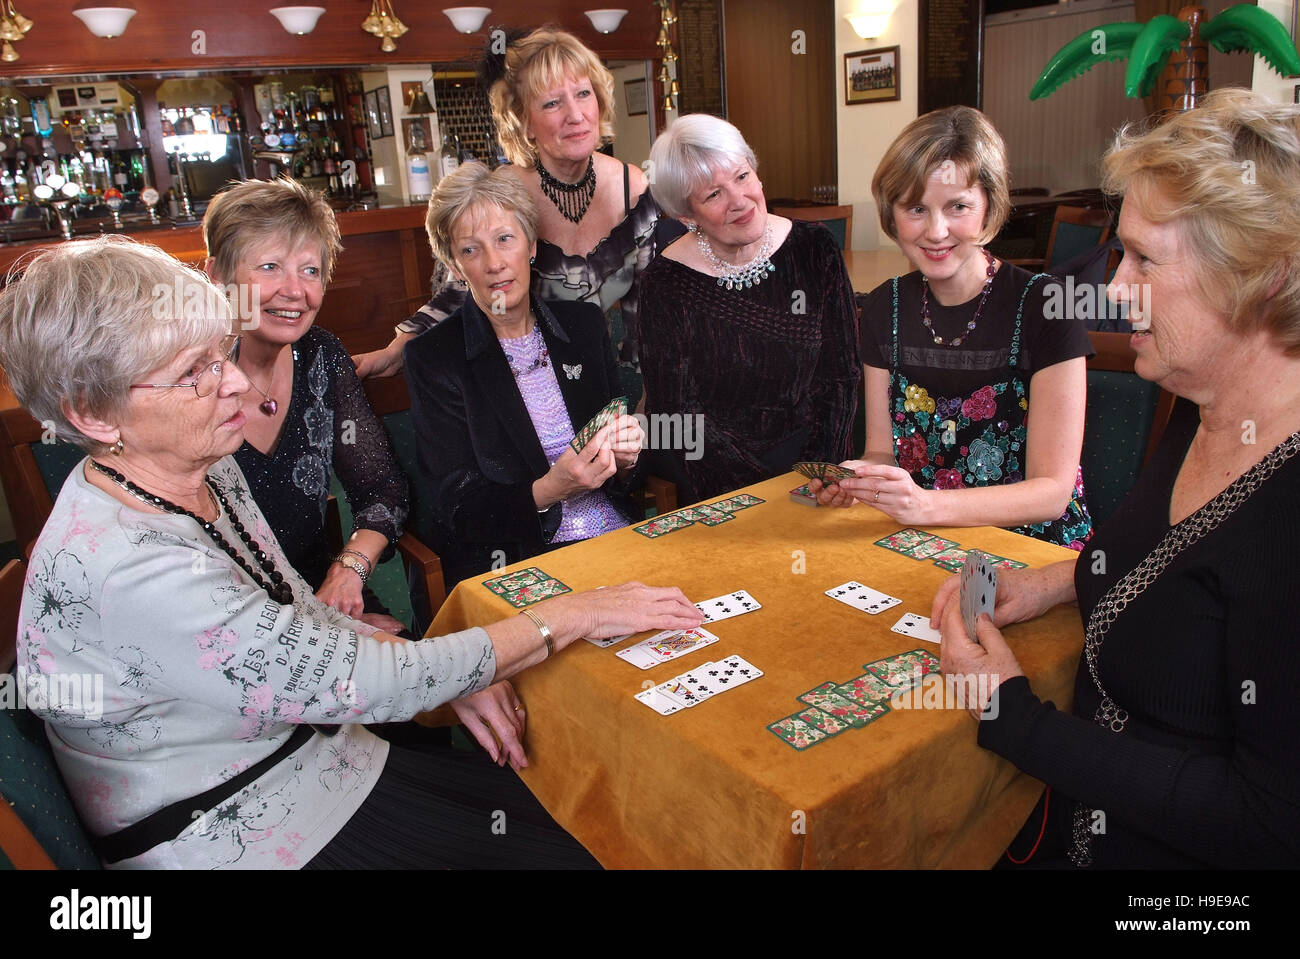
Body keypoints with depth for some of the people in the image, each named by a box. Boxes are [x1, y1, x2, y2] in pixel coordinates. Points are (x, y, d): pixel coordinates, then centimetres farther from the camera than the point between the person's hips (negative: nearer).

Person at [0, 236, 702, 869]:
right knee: (584, 851, -3)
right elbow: (364, 683, -28)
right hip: (244, 836, -7)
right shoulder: (124, 569, -30)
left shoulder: (207, 474, -3)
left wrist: (451, 674, -6)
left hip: (312, 757, 8)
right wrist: (571, 616, -20)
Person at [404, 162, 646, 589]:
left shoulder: (584, 323, 10)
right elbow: (455, 507, -7)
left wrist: (624, 457, -10)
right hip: (514, 564, -5)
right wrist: (548, 490, -24)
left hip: (619, 544, 5)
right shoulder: (433, 357, -3)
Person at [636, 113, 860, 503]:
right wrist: (776, 492, -15)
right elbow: (677, 415, -8)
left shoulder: (814, 250, 3)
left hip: (817, 467, 2)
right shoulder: (666, 281, -6)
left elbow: (841, 375, 4)